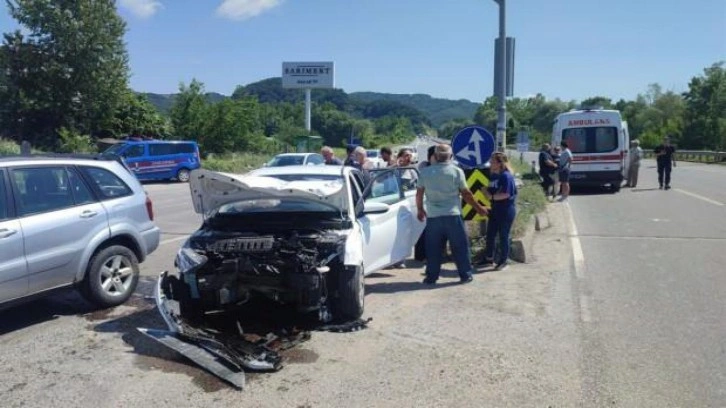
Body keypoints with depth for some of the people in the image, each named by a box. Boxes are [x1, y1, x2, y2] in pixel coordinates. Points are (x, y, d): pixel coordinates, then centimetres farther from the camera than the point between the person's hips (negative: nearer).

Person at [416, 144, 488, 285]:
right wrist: (479, 208, 10)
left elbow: (419, 194, 8)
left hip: (433, 216, 2)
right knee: (460, 247, 8)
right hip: (453, 215, -2)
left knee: (433, 248, 9)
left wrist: (420, 209, 24)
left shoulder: (425, 172, 4)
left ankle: (431, 277, 12)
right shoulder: (457, 171, -3)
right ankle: (465, 275, 13)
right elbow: (466, 194, -1)